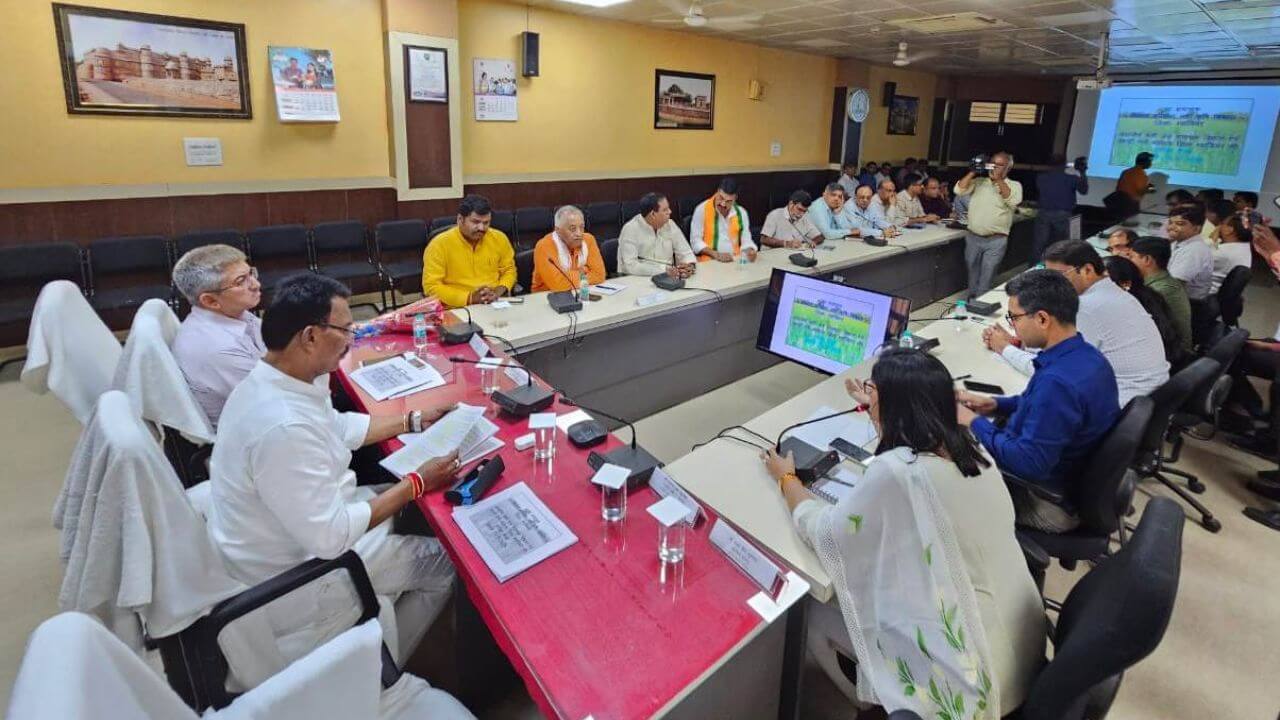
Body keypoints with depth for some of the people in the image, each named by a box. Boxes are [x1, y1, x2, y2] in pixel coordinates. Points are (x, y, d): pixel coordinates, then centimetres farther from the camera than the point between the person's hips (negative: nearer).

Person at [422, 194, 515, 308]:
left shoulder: (499, 238, 2)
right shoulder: (439, 244, -9)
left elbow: (509, 270, 14)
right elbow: (431, 287, -10)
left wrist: (499, 291, -5)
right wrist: (470, 297, -19)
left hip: (497, 305, 2)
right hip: (457, 309, -1)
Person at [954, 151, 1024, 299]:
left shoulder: (1014, 185, 3)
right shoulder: (979, 182, 9)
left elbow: (1013, 201, -16)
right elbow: (959, 190, -1)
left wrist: (998, 179, -16)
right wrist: (972, 172, -6)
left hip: (995, 240, -3)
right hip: (972, 237, 3)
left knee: (986, 277, -4)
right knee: (973, 274, 15)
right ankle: (971, 300, 29)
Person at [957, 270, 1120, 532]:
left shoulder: (1058, 381, -35)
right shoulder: (1086, 355, -3)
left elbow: (1028, 463, -31)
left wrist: (975, 423, -19)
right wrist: (995, 404, 5)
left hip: (1050, 503, -9)